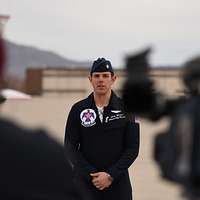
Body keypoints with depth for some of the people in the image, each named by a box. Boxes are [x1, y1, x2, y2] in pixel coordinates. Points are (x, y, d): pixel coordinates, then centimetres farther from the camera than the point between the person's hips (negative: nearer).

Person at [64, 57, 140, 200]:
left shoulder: (125, 109, 3)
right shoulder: (78, 109, 4)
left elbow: (132, 148, 1)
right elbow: (70, 147, 3)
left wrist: (110, 175, -9)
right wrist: (91, 175, -8)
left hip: (117, 181, 0)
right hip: (85, 182, 0)